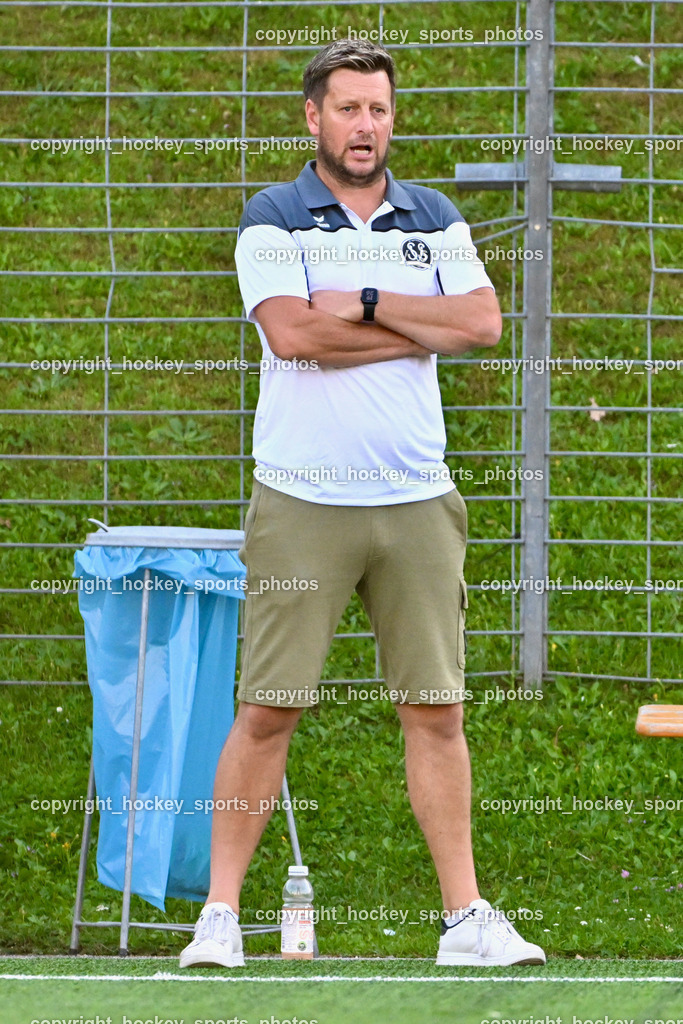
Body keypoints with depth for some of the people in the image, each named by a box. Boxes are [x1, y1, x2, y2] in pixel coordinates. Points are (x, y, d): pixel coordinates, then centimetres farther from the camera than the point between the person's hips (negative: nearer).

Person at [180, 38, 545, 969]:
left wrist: (368, 305, -10)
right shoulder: (272, 220, 1)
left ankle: (465, 917, 7)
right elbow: (292, 332, -14)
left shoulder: (433, 219, 12)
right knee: (269, 710, -4)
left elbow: (483, 323, -2)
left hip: (416, 502, 3)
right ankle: (221, 914, 2)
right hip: (301, 502, -3)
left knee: (436, 711, 3)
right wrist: (421, 329, -6)